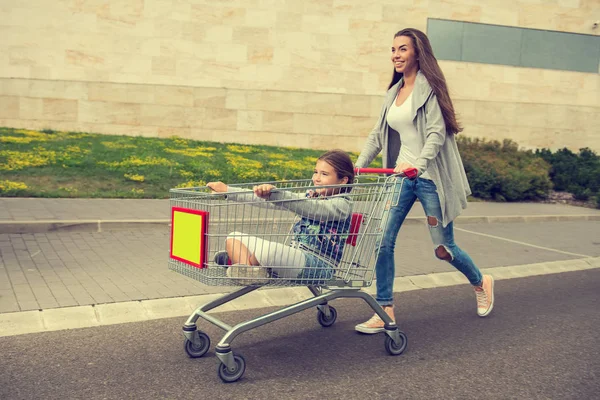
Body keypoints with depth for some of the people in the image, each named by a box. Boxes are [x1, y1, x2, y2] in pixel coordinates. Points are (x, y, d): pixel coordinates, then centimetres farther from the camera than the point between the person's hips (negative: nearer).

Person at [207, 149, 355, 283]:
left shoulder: (342, 204, -8)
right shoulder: (311, 196, 15)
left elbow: (308, 207, -26)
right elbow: (273, 201, 11)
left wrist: (274, 192, -40)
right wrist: (227, 191, 6)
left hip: (319, 266, -9)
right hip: (295, 256, 9)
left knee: (266, 248, -37)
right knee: (234, 237, 3)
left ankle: (237, 260, -5)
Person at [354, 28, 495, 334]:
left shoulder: (428, 87, -7)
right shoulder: (393, 93, 14)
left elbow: (437, 133, -17)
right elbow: (378, 135, 14)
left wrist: (418, 164, -33)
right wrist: (357, 167, 3)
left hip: (429, 178, -6)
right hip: (400, 177, 6)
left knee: (443, 248, 5)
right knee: (383, 241, -5)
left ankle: (481, 283, 35)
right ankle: (385, 312, 5)